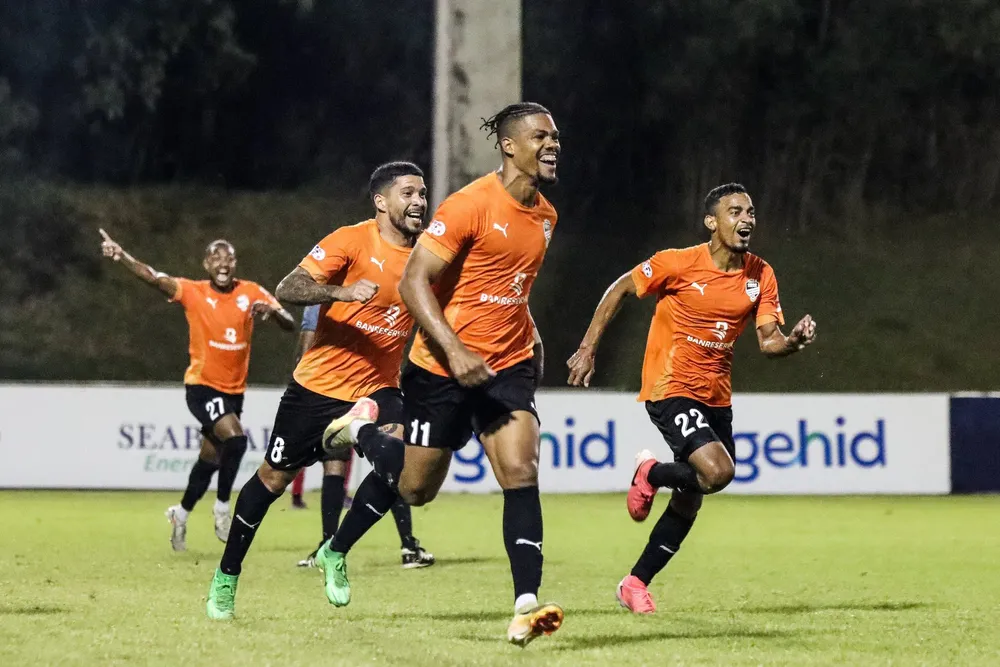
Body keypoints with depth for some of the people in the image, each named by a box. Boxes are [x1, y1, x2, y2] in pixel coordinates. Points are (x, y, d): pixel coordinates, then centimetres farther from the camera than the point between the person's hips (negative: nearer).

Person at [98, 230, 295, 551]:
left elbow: (290, 325, -6)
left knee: (210, 458, 13)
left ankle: (181, 514, 35)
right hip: (202, 386, -4)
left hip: (234, 389, 4)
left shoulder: (251, 293, -2)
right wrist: (122, 257, -40)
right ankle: (223, 507, -5)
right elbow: (153, 277, -23)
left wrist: (272, 310, -29)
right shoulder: (193, 292, -8)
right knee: (234, 438, -25)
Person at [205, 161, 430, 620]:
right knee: (273, 478, 7)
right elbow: (287, 290, -20)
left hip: (376, 390, 3)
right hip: (318, 386, -3)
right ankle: (226, 577, 27)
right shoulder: (352, 241, -13)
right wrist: (341, 291, -36)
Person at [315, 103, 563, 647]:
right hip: (442, 370, -5)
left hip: (508, 365, 5)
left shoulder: (544, 215, 7)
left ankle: (525, 607, -19)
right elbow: (413, 282, -19)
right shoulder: (471, 205, -16)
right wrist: (455, 351, -27)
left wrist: (530, 338, 15)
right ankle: (362, 434, 40)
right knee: (415, 487, 8)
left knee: (520, 474, -14)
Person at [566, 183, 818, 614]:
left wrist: (794, 341, -25)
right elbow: (619, 290, -2)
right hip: (670, 389, -6)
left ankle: (636, 584, 25)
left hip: (716, 397, 6)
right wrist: (588, 348, -4)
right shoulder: (680, 263, -13)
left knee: (690, 499, 10)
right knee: (717, 471, -25)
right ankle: (651, 474, 6)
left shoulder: (760, 276, 1)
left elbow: (769, 341, -2)